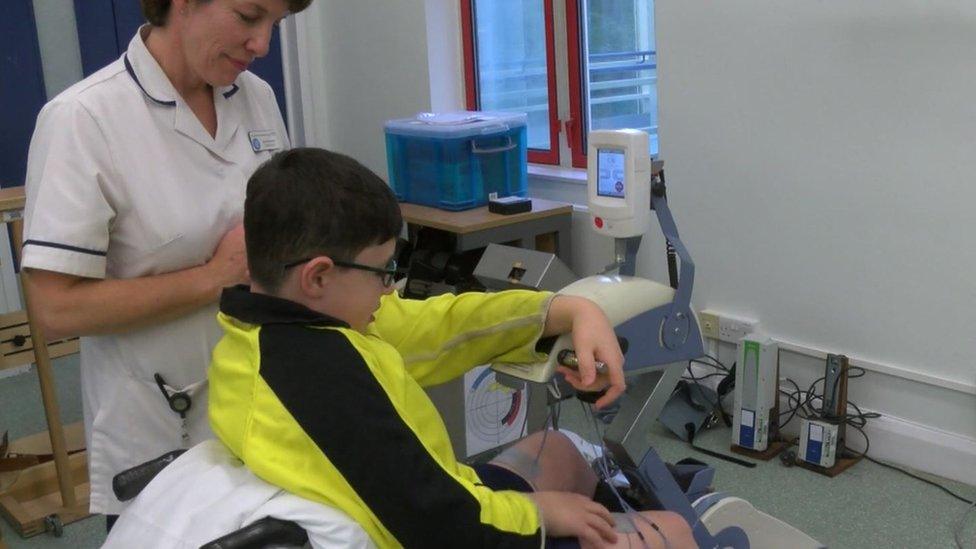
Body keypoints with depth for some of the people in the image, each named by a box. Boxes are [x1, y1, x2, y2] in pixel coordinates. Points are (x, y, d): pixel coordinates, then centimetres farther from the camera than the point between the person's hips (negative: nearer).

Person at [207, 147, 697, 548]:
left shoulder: (258, 331, -7)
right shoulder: (326, 369, -36)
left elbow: (436, 323, -3)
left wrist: (573, 312, -9)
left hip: (420, 510, 9)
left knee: (553, 448, 32)